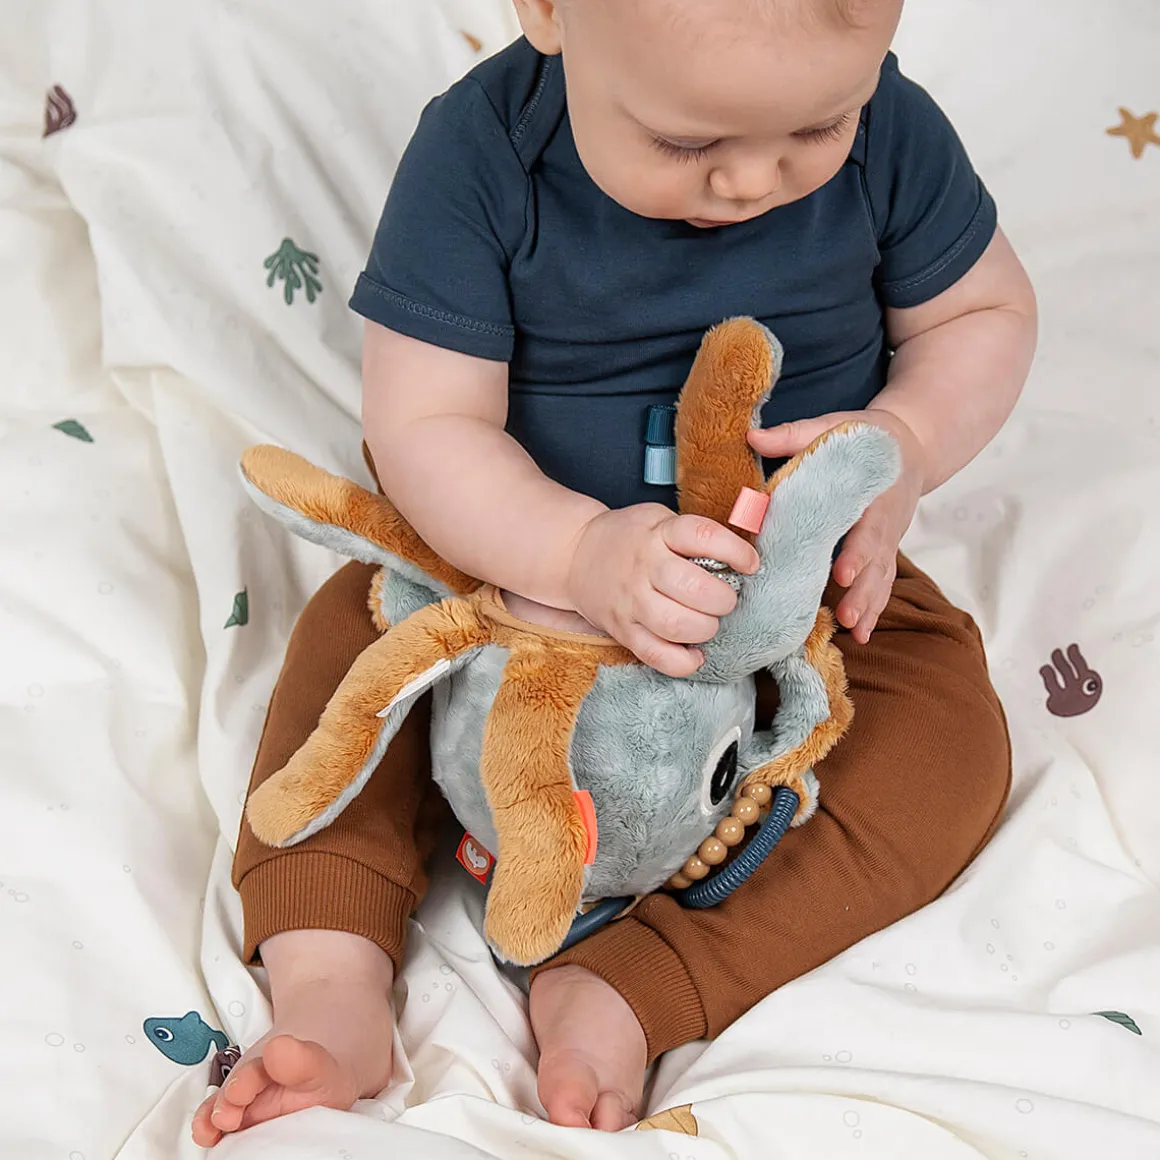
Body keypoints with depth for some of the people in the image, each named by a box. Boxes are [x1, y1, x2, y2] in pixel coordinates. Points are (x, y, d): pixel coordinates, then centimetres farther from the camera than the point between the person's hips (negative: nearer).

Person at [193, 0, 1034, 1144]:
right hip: (532, 556, 0)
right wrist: (578, 552, -41)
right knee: (355, 622, -17)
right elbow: (421, 423, -23)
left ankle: (625, 993, -24)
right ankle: (331, 984, -20)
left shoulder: (890, 137, -18)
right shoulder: (478, 150, -23)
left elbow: (987, 311, -2)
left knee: (952, 743, -20)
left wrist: (907, 444, -24)